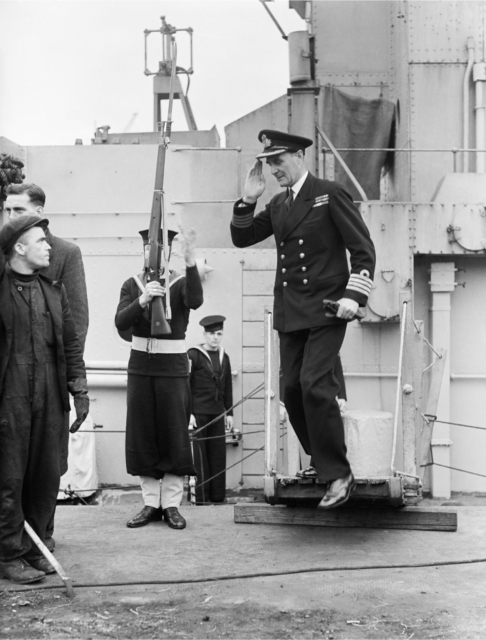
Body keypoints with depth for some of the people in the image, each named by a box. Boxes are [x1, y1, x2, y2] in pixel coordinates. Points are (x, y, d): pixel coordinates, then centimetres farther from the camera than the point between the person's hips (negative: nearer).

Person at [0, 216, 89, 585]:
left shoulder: (55, 291, 12)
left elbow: (71, 343, 14)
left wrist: (80, 390, 9)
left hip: (50, 397, 5)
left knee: (47, 477, 9)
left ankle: (34, 549, 22)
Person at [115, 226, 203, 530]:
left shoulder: (181, 282, -3)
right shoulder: (132, 285, 6)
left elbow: (195, 301, -25)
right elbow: (121, 322, -8)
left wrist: (191, 262, -38)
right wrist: (142, 300, -26)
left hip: (173, 368, -3)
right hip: (141, 366, 3)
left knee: (174, 436, 0)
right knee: (143, 436, 5)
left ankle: (171, 504, 8)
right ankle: (151, 503, 14)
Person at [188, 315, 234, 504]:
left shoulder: (224, 357, 12)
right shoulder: (193, 355, -4)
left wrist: (229, 413, 12)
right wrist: (188, 412, -12)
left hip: (217, 413, 5)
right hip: (199, 412, -5)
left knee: (218, 453, 4)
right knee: (200, 454, -2)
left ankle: (218, 495, 10)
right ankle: (202, 497, 2)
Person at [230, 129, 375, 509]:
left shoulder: (330, 194, -3)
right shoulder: (278, 205, 15)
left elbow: (363, 249, -5)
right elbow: (241, 238, 16)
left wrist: (354, 295, -16)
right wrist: (249, 200, 2)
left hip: (326, 310, -7)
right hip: (290, 313, 7)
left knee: (314, 384, -19)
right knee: (293, 390, 4)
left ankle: (338, 475, -11)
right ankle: (322, 461, 20)